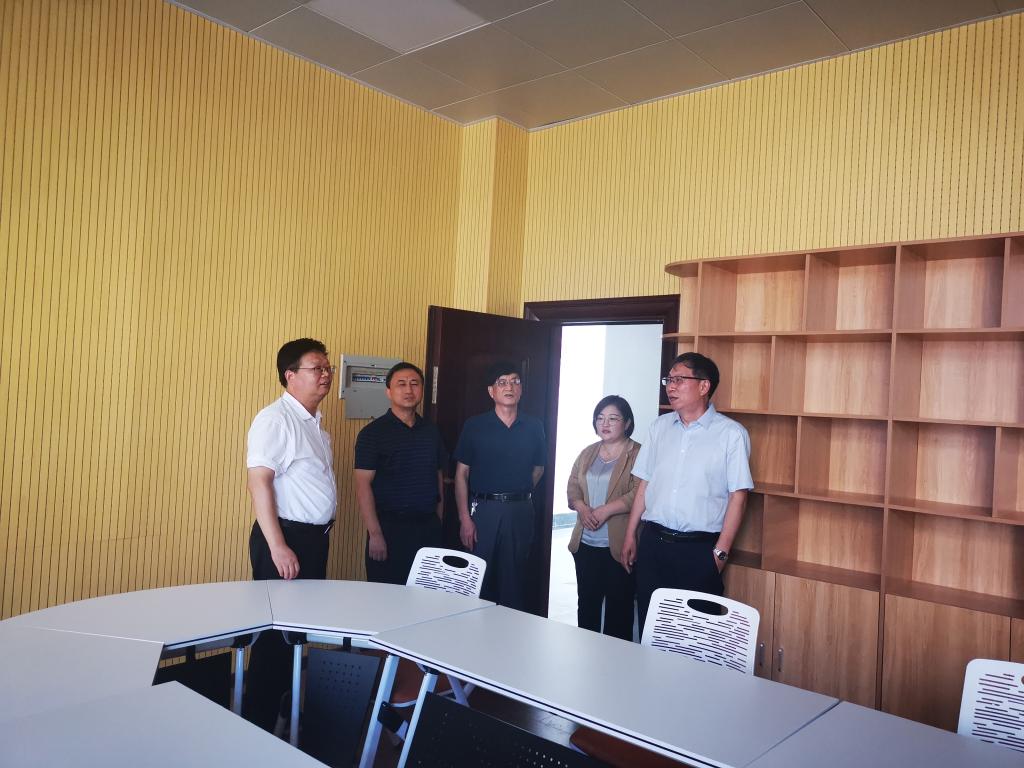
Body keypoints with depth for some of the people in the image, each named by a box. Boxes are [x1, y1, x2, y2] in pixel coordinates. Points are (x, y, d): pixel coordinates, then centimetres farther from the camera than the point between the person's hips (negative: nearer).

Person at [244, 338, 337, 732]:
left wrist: (319, 537, 15)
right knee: (276, 628, 0)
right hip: (285, 536, -9)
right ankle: (261, 719, 14)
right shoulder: (275, 419, -14)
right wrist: (278, 546, -22)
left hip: (315, 536, 9)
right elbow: (259, 482, -20)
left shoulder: (314, 422, 13)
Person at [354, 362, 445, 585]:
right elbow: (363, 485, -10)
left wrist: (438, 521, 11)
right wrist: (375, 534, -15)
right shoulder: (373, 433, -5)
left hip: (429, 527, 5)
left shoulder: (431, 431, 10)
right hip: (390, 526, -4)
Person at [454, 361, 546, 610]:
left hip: (520, 511, 2)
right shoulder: (474, 426, -1)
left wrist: (518, 495, 8)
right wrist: (464, 518, -9)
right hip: (483, 508, -2)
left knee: (515, 578, 9)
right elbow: (461, 473, -2)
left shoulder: (534, 427, 5)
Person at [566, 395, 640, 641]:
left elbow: (639, 494, -17)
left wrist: (605, 511, -21)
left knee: (618, 607, 3)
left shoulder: (637, 454, -6)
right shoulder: (588, 453, 15)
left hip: (619, 545, -6)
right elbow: (572, 486, 10)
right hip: (586, 544, 6)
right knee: (586, 603, 15)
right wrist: (582, 509, -9)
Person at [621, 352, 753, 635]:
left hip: (699, 549, -4)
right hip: (653, 542, 4)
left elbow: (737, 495, -7)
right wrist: (630, 534, 10)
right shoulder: (660, 426, 8)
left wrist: (720, 551, -9)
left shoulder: (731, 434, -7)